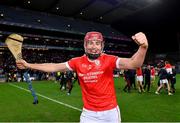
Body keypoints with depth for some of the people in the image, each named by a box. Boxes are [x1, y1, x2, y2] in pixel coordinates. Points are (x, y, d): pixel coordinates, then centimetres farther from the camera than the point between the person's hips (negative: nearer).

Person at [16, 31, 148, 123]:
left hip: (110, 112, -1)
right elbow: (54, 67, 2)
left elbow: (134, 64, -28)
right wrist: (28, 65, 5)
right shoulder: (77, 62, -6)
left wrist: (143, 47, -49)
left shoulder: (109, 60, -14)